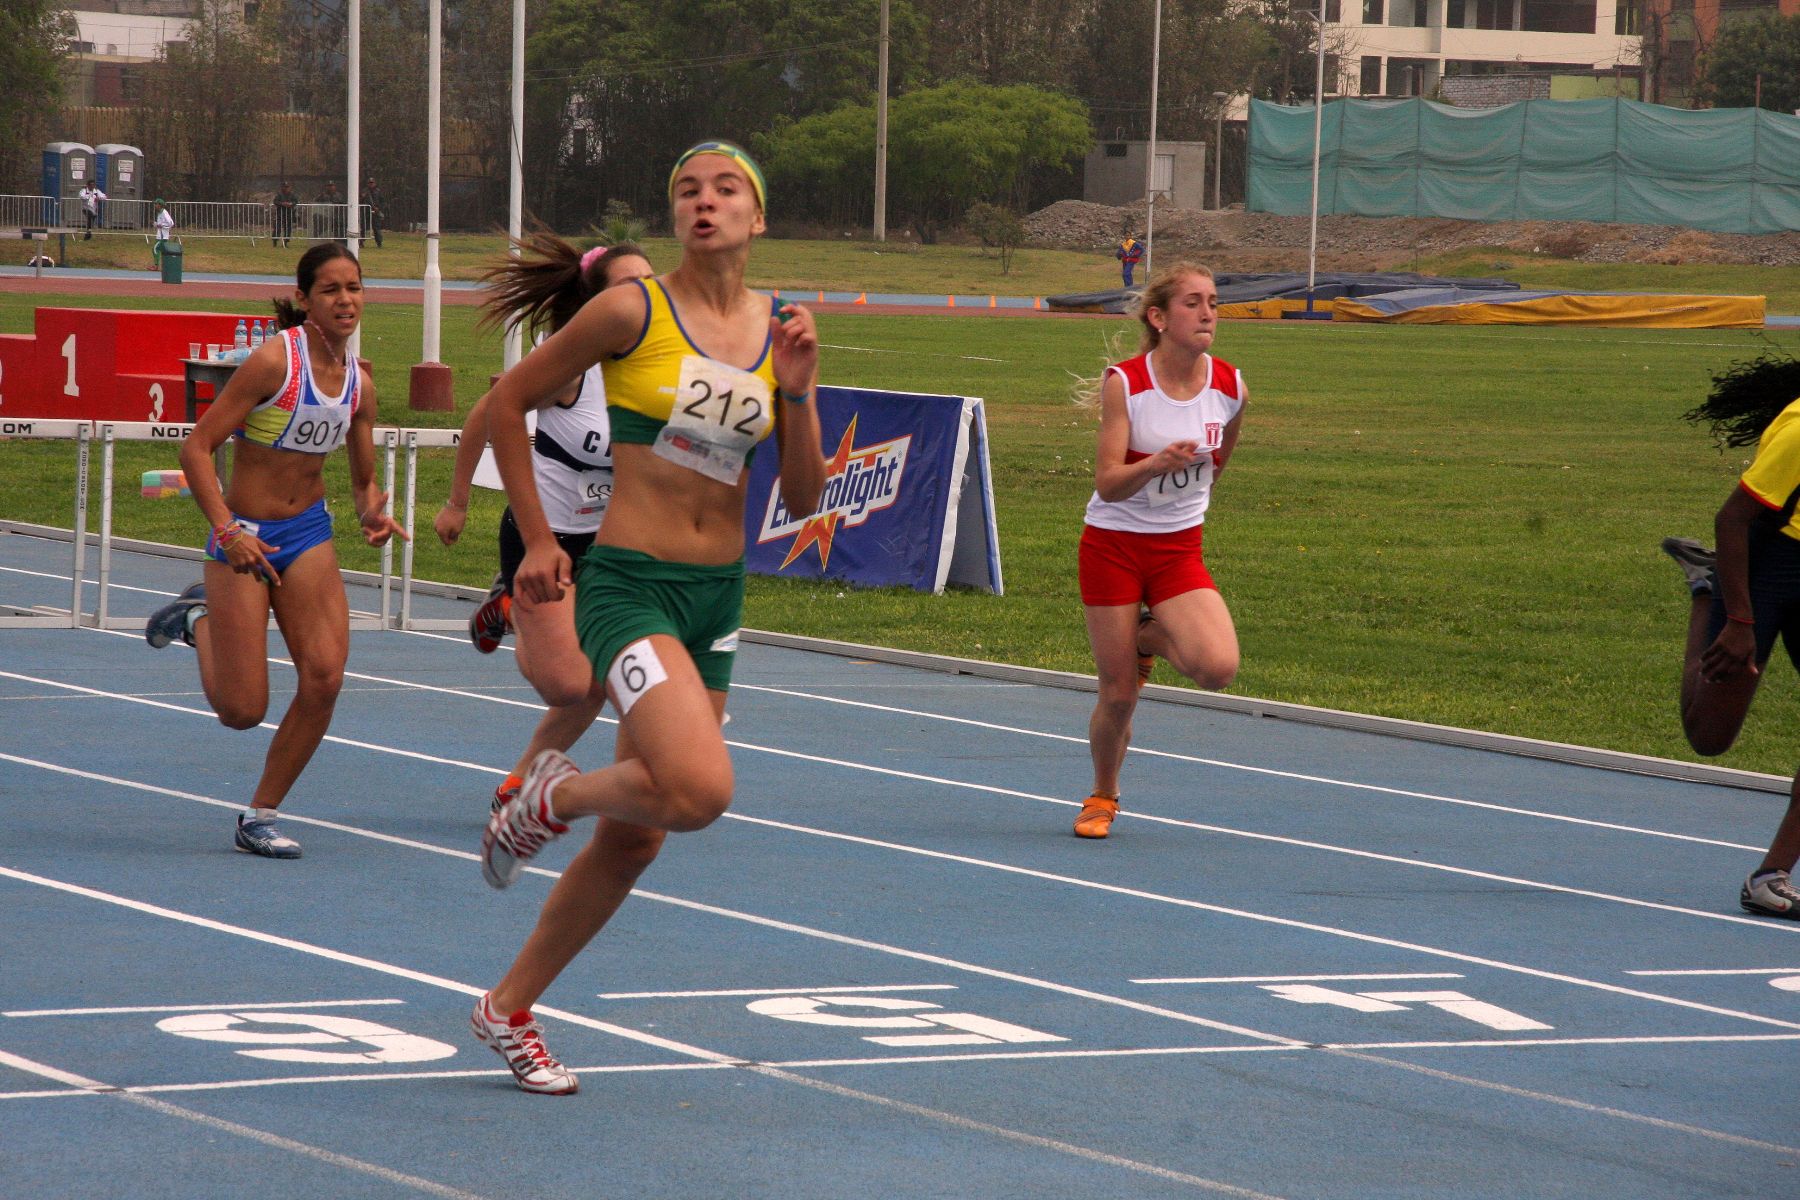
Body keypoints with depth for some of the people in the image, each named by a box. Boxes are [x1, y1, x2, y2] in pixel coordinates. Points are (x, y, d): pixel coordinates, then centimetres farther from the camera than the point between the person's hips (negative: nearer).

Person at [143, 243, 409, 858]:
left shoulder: (358, 382, 2)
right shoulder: (275, 360, -17)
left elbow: (364, 479, 15)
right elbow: (197, 448, -18)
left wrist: (371, 514, -8)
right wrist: (228, 533, -26)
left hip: (308, 535, 5)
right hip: (244, 538, -5)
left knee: (325, 674, -14)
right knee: (242, 711, -4)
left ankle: (260, 817, 4)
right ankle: (199, 620, 29)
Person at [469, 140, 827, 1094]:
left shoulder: (779, 334, 6)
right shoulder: (632, 311, -9)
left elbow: (804, 497, 7)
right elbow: (506, 401, 0)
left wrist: (797, 394, -9)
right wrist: (536, 540, 0)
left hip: (718, 595, 6)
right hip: (628, 586, -6)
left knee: (636, 836, 11)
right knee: (700, 789, -27)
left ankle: (509, 1008, 28)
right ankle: (553, 795, 5)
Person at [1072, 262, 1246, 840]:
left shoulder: (1230, 387, -5)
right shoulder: (1124, 384, -15)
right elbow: (1107, 484, -20)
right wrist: (1156, 465, -37)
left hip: (1180, 551, 3)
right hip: (1113, 546, -3)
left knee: (1218, 667, -21)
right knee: (1119, 694, -1)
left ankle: (1152, 638, 13)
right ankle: (1102, 796, 27)